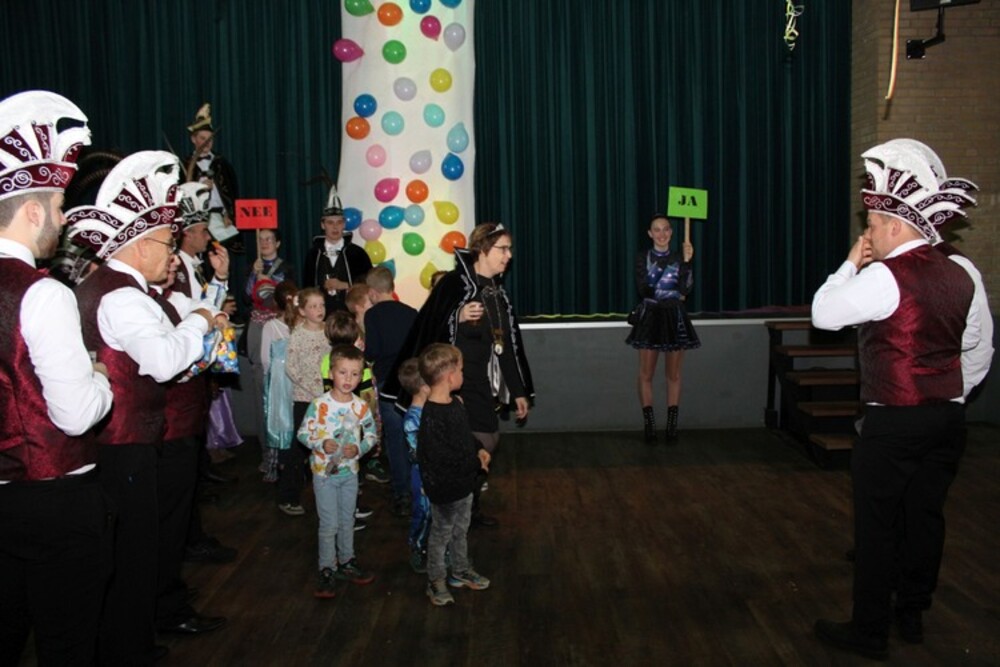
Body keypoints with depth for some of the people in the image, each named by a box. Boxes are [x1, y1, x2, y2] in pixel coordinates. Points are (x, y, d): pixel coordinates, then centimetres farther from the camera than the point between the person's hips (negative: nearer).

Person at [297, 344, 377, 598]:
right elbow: (303, 433, -9)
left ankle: (346, 563, 34)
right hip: (324, 472, -3)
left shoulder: (361, 407, -6)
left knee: (347, 521, 17)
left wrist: (359, 448, -16)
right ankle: (327, 571, 15)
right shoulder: (319, 405, -15)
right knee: (329, 524, 1)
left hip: (350, 473, 4)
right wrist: (321, 444, -25)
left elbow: (371, 435, 2)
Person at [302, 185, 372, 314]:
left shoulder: (357, 253, 3)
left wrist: (344, 286, -9)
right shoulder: (313, 254, 8)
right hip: (322, 315, 1)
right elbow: (307, 287, 10)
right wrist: (322, 287, -7)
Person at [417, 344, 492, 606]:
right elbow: (439, 456, -30)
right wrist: (475, 462, -20)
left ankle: (461, 570, 45)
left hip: (464, 482, 9)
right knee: (441, 534, 11)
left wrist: (479, 448, 0)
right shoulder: (431, 416, -30)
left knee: (461, 529, 25)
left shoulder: (454, 403, 1)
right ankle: (436, 581, 30)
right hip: (445, 488, -9)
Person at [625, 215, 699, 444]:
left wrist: (687, 262, -18)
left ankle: (672, 425, 13)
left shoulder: (679, 257, 4)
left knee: (673, 375, 6)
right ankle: (649, 425, 10)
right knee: (646, 374, 0)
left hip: (674, 318, 1)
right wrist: (673, 293, -9)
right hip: (650, 317, -1)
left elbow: (685, 289, -10)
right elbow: (642, 289, -10)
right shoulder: (643, 257, 1)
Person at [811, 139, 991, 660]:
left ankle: (869, 632, 12)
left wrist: (850, 263, 2)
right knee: (926, 516, 16)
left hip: (893, 423, -8)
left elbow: (823, 314, -8)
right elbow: (979, 352, 15)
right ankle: (912, 615, 30)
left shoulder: (885, 277, -17)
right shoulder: (959, 277, 7)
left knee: (877, 526, 2)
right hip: (948, 419, 8)